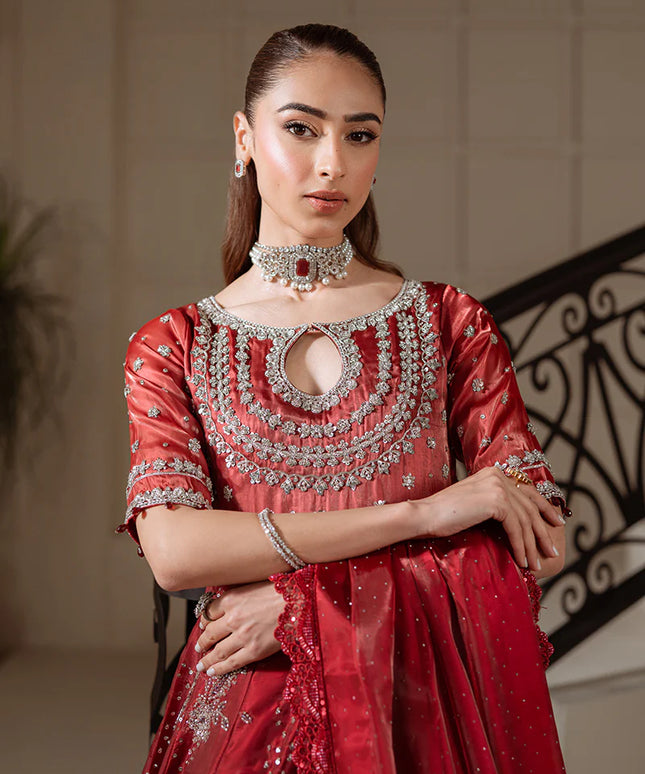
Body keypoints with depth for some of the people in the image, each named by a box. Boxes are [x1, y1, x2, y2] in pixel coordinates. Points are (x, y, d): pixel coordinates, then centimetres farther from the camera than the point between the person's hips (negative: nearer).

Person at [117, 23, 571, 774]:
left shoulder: (451, 323, 2)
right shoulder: (171, 348, 1)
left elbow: (540, 536, -5)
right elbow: (174, 550, -13)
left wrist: (305, 601, -14)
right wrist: (421, 512, -17)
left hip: (426, 708, 1)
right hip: (250, 711, 0)